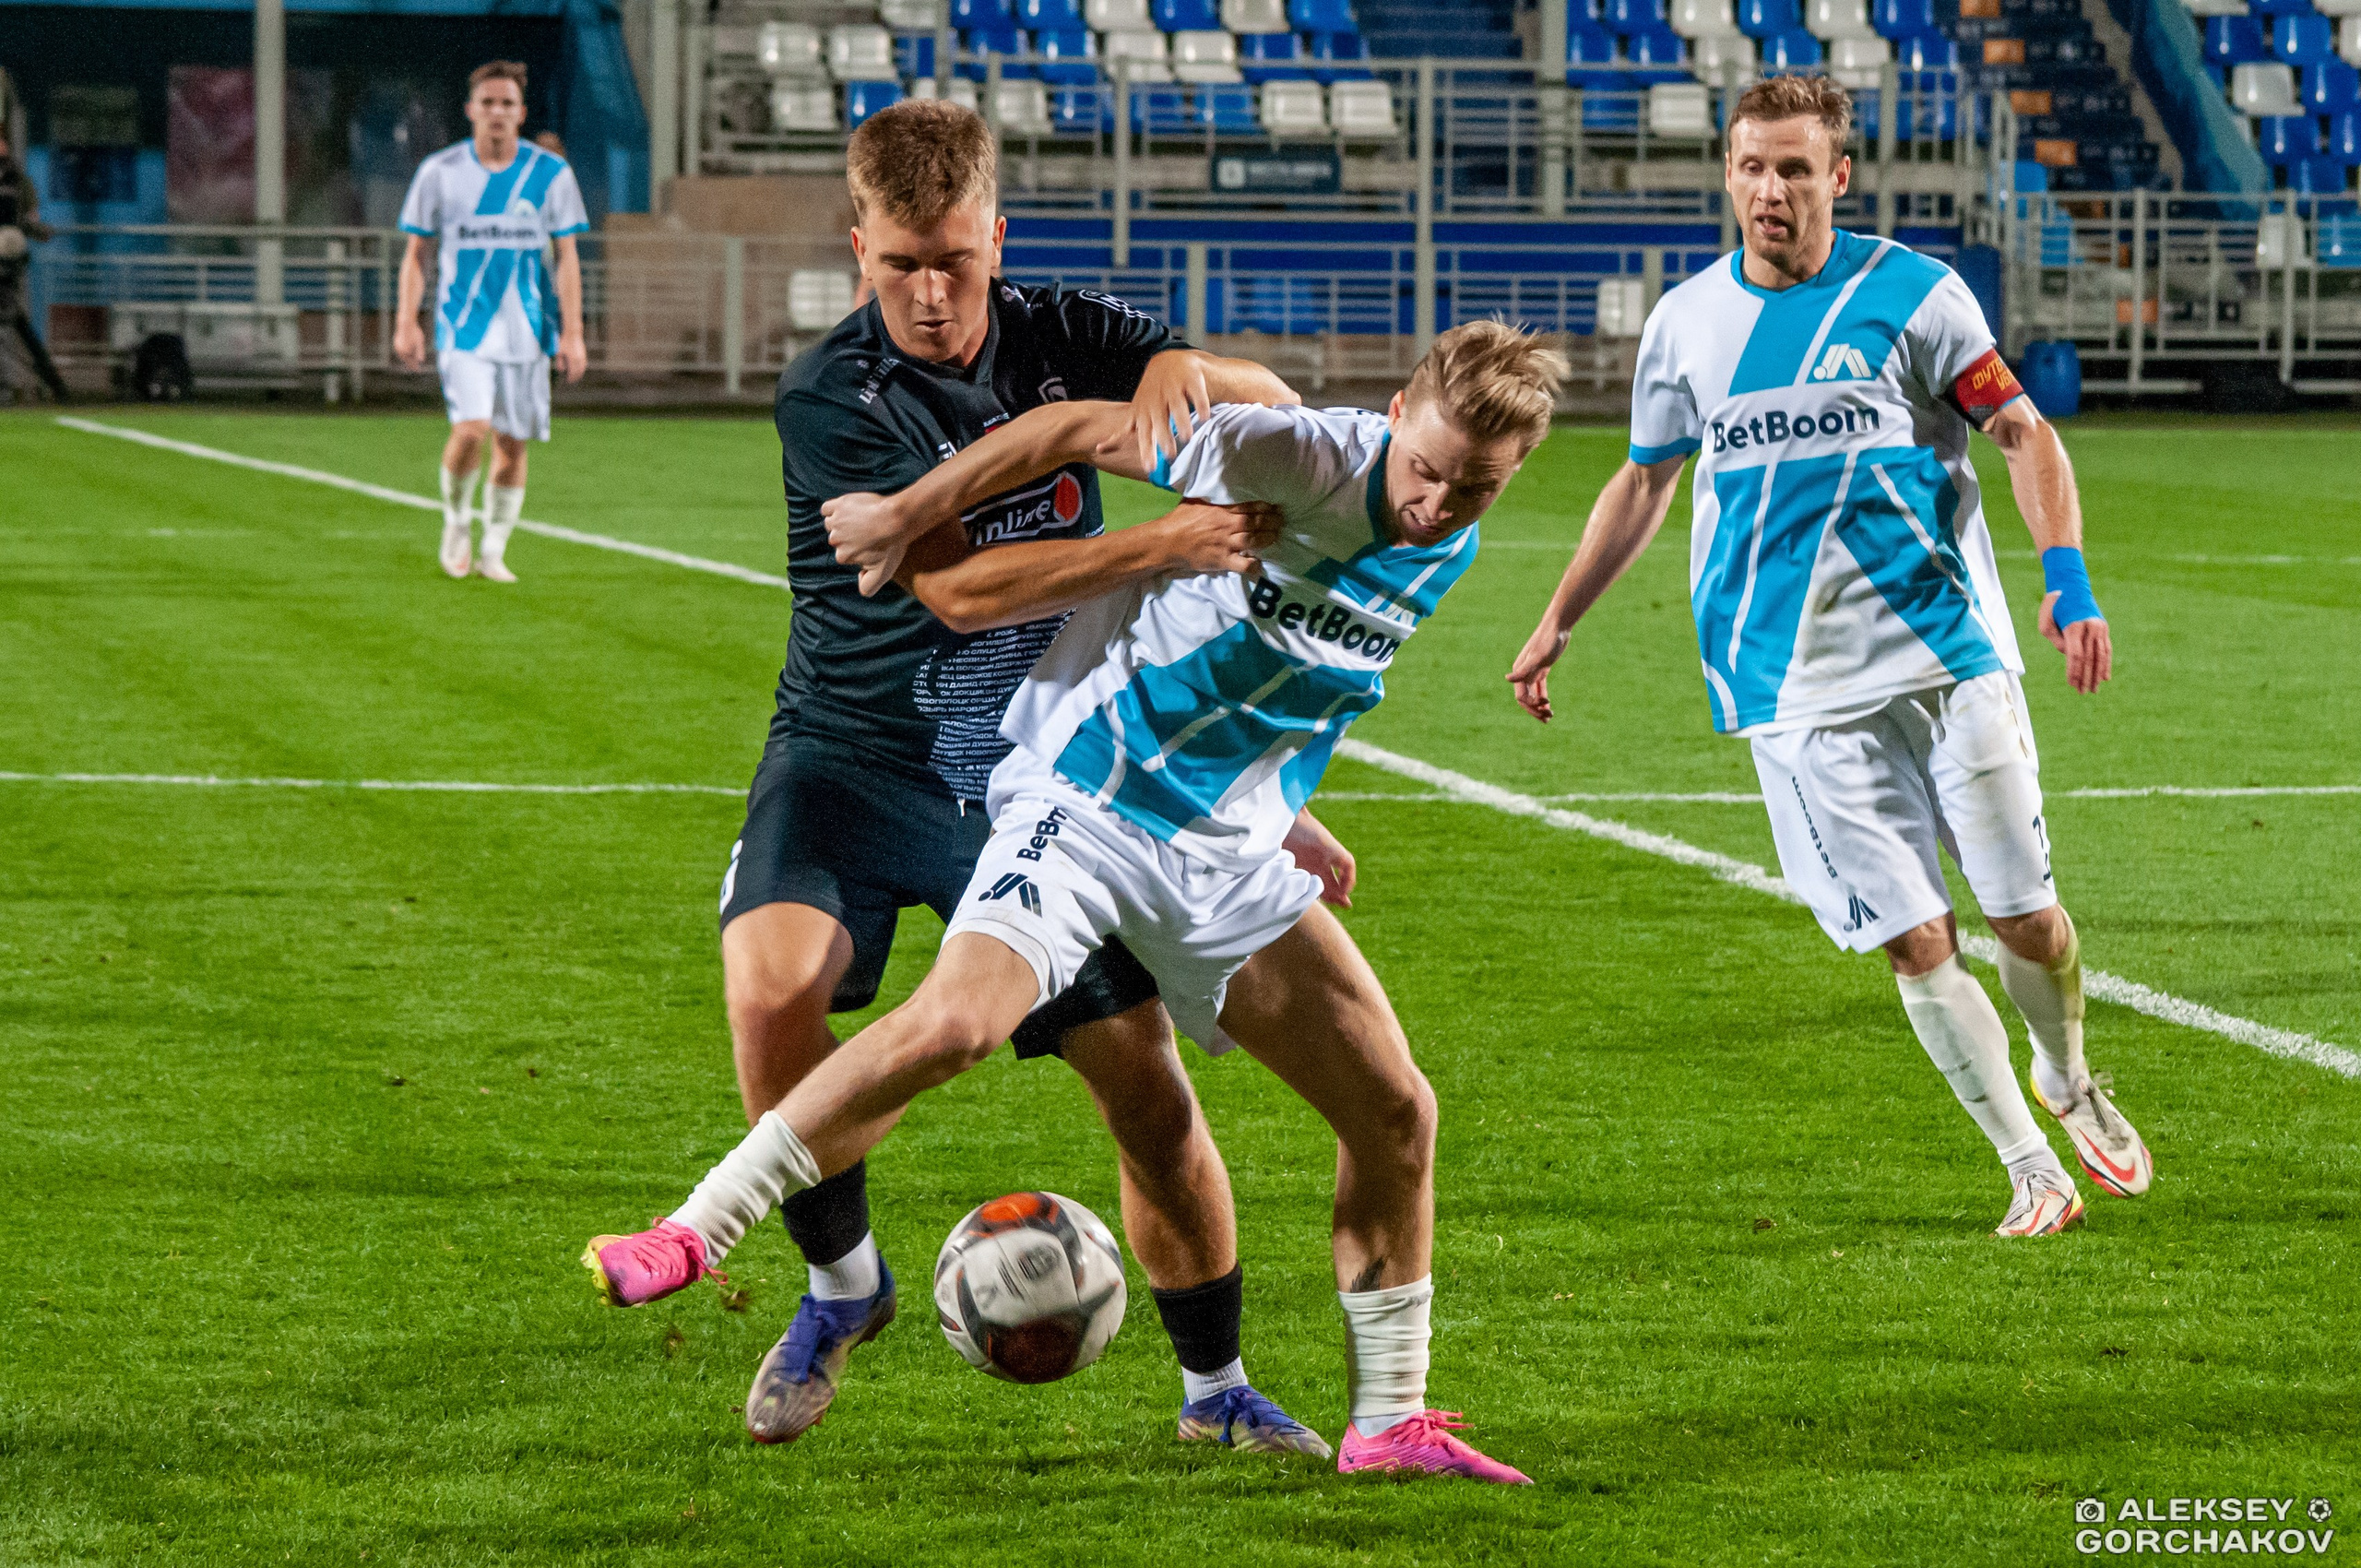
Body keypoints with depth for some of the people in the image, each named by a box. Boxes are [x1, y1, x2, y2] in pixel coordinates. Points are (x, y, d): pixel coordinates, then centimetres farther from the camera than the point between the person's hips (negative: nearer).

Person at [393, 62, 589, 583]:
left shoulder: (550, 174, 1)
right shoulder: (440, 172, 0)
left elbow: (566, 257, 4)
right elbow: (416, 252, 6)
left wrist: (572, 333, -3)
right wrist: (406, 323, -3)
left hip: (526, 331, 2)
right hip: (463, 325, -2)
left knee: (512, 443, 4)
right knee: (470, 428, -19)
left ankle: (492, 553, 18)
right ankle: (456, 520, 7)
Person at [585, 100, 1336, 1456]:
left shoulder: (1059, 343, -2)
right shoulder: (830, 398, -17)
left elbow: (1280, 409, -5)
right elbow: (959, 586, -26)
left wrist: (1191, 374, -29)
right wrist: (1172, 546, -35)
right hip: (853, 764, -3)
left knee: (1149, 1083, -1)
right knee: (774, 986, -30)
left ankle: (1217, 1389, 21)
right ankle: (844, 1285, -5)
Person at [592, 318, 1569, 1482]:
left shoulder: (1449, 550, 3)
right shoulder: (1312, 462, -20)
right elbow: (1089, 430, -14)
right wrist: (909, 515, -11)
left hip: (1228, 858, 7)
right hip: (1087, 804, -7)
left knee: (1395, 1111, 2)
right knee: (954, 1023, -28)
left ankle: (1389, 1422, 15)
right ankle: (690, 1236, -16)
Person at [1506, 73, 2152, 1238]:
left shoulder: (1911, 296, -2)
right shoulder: (1686, 323, 7)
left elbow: (2023, 434, 2)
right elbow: (1644, 484, 22)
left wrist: (2066, 577, -13)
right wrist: (1556, 624, 25)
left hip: (1949, 653, -1)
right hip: (1798, 690, 1)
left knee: (2028, 918, 1)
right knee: (1914, 942, -7)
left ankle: (2067, 1082, 32)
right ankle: (2031, 1171, 4)